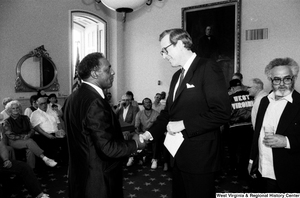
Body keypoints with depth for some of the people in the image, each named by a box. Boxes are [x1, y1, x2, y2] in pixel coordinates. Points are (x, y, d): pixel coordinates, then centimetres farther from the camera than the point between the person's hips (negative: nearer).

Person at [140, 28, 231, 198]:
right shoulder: (177, 75, 13)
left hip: (199, 157, -7)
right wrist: (150, 133, 2)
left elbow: (222, 112, -21)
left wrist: (183, 124, -19)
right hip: (178, 156, 8)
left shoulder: (208, 68, -13)